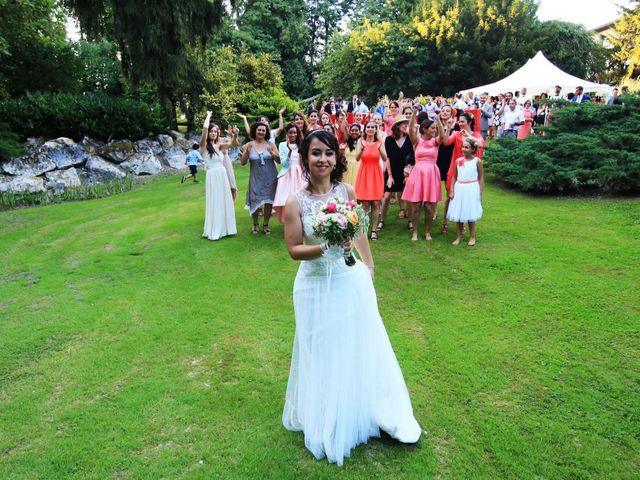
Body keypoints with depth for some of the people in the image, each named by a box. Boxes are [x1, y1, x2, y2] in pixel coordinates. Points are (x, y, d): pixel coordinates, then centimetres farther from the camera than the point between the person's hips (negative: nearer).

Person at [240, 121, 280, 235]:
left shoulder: (270, 144, -1)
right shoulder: (249, 145, -2)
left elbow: (279, 160, -3)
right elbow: (242, 163, -4)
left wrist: (272, 153, -21)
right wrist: (246, 151, -19)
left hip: (270, 178, 1)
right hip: (256, 178, -1)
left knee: (268, 201, 5)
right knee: (255, 202, 1)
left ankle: (266, 225, 20)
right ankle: (255, 224, 20)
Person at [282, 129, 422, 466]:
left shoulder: (346, 192, -4)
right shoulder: (295, 203, -13)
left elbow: (358, 232, 8)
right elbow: (294, 250, -11)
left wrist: (369, 266, 12)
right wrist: (325, 247, -27)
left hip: (352, 280, 3)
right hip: (317, 286, -2)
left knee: (361, 349, 17)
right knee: (323, 354, 13)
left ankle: (381, 414, 40)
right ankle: (326, 423, 37)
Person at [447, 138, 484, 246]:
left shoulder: (477, 161, -5)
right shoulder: (458, 161, 2)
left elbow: (481, 177, -1)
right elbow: (454, 177, 8)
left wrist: (480, 193, -3)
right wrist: (451, 191, 2)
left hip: (472, 189, -3)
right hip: (459, 189, 3)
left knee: (471, 214, 5)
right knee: (458, 214, 6)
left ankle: (472, 237, 19)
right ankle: (458, 236, 18)